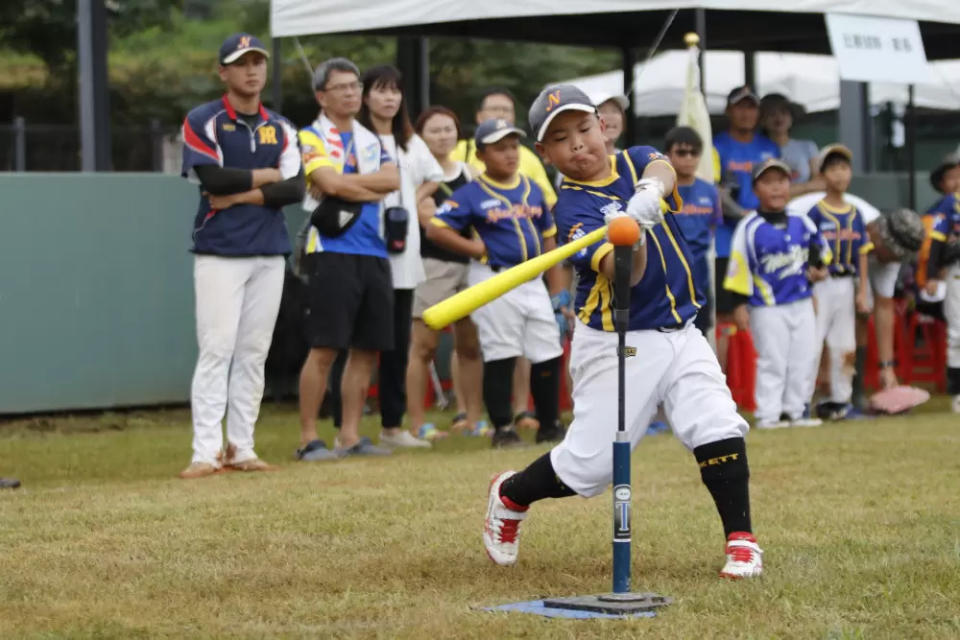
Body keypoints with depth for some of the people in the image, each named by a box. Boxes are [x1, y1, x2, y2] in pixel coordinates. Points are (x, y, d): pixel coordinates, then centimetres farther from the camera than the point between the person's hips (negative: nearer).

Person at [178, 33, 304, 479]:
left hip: (270, 254, 5)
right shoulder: (202, 121, -1)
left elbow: (295, 189, 0)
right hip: (219, 253, -5)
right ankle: (206, 452, -13)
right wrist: (265, 176, -4)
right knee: (216, 350, -11)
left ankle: (241, 448, 8)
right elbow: (212, 178, -15)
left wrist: (240, 194, -12)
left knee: (254, 354, 4)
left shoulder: (280, 128, 13)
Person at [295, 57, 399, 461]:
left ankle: (350, 436, 12)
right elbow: (331, 183, -16)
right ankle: (308, 439, -6)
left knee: (367, 348, 6)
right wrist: (373, 188, -3)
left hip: (373, 253, 7)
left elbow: (393, 179, 1)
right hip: (331, 251, -7)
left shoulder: (370, 140, 19)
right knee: (325, 348, -10)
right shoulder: (311, 138, 0)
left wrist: (346, 184, -9)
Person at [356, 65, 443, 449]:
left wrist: (413, 202, 14)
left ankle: (392, 425, 16)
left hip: (403, 250, 6)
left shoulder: (410, 142, 16)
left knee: (398, 341, 9)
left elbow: (433, 177, 29)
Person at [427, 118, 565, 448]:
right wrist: (477, 250, -11)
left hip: (533, 281, 5)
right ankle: (502, 429, 5)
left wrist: (557, 291, 14)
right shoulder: (471, 194, -5)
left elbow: (548, 238, 17)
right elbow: (436, 229, -9)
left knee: (548, 354, 7)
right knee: (500, 356, -4)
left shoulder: (532, 189, 12)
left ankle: (549, 425, 21)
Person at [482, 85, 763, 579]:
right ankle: (510, 495, 25)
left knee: (719, 428, -14)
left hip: (680, 332, 4)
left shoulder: (635, 161, 4)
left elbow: (662, 169, -22)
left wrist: (648, 193, -44)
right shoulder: (573, 206, -12)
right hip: (616, 343, -4)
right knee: (589, 466, -2)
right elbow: (622, 274, -26)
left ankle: (741, 540, -2)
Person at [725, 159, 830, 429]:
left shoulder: (802, 223, 6)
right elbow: (739, 267, -11)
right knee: (772, 361, -4)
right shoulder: (750, 228, -11)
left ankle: (795, 411, 18)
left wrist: (820, 268, 2)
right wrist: (740, 304, -13)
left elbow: (821, 250, 22)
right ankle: (768, 414, 3)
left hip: (802, 304, 6)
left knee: (805, 358, 8)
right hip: (767, 307, -6)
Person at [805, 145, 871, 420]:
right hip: (821, 285, -5)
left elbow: (862, 254, 11)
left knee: (845, 345, 8)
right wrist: (809, 292, -13)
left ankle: (840, 399, 17)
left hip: (846, 285, 5)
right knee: (811, 343, -9)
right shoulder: (816, 213, -6)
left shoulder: (855, 214, 9)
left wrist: (862, 291, 6)